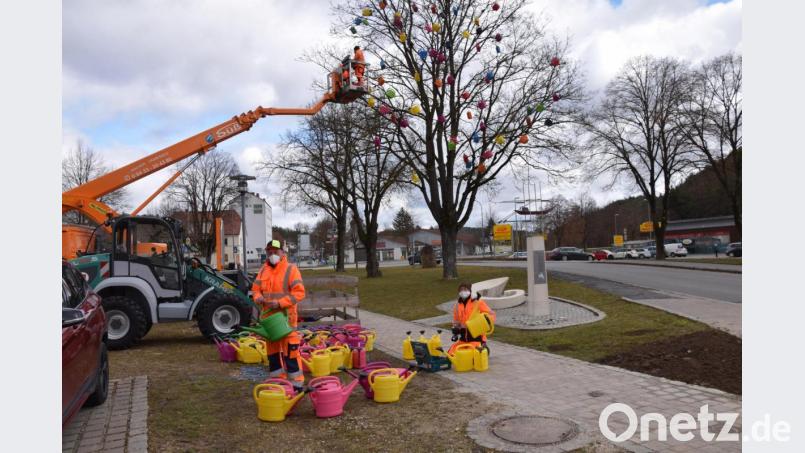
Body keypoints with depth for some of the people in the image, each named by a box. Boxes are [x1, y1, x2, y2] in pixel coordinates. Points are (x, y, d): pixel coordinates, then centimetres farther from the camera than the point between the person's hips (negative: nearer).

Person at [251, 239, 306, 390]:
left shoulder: (290, 269, -7)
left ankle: (296, 382, 1)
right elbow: (256, 288, 16)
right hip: (268, 316, 7)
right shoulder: (263, 270, 12)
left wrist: (280, 303, -21)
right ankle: (277, 379, 27)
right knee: (272, 349, 14)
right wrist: (258, 297, -8)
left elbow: (299, 292, -13)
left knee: (290, 350, -7)